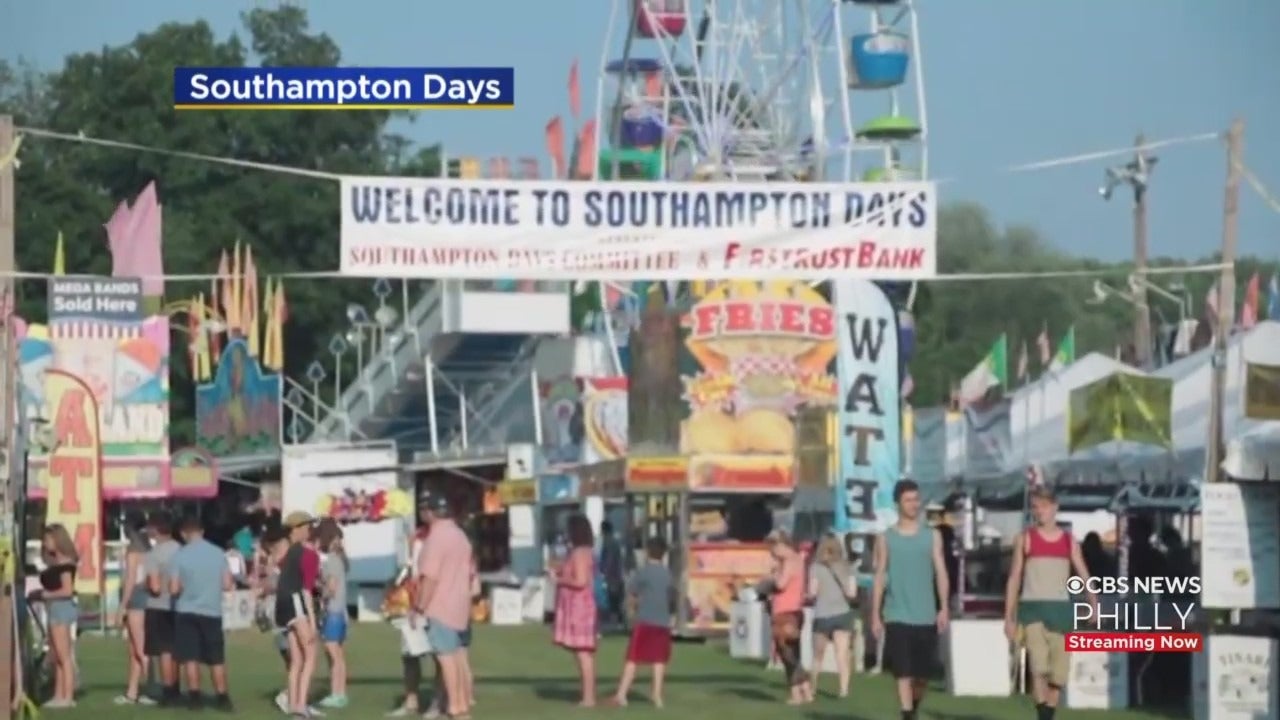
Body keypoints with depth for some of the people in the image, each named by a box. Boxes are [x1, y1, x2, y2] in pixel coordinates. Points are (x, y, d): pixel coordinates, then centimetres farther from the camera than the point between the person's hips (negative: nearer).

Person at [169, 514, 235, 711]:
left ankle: (195, 697, 5)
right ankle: (222, 697, 10)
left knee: (190, 657, 6)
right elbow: (227, 585, 0)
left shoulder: (180, 555, -9)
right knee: (217, 658, 10)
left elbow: (174, 589, -10)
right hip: (212, 611, 2)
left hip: (187, 612, -2)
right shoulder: (218, 553, -2)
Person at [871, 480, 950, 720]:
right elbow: (879, 577, 6)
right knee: (903, 673, -9)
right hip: (897, 616, -1)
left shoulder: (932, 536, 6)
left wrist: (944, 608, -11)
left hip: (926, 616, 1)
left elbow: (941, 572, 1)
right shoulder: (885, 538, 5)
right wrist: (875, 615, 2)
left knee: (922, 673, 7)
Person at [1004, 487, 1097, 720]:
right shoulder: (1026, 539, 4)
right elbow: (1014, 578, 5)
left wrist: (1094, 604, -13)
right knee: (1039, 666, -19)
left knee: (1058, 673, 6)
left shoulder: (1069, 541, 9)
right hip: (1032, 607, -3)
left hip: (1060, 608, 3)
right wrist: (1009, 617, 2)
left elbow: (1083, 574, 3)